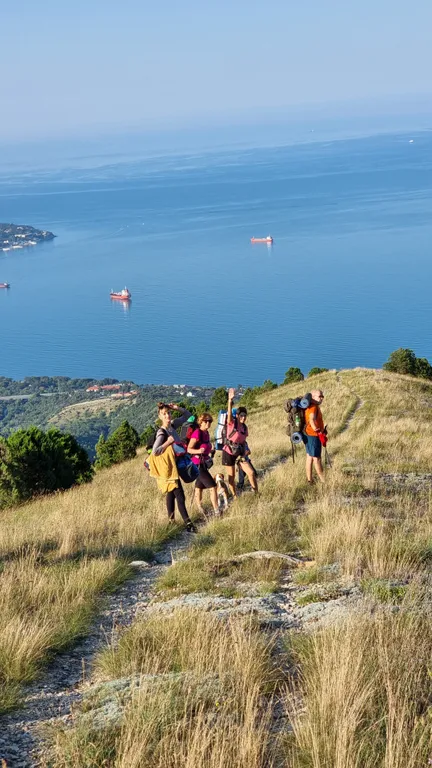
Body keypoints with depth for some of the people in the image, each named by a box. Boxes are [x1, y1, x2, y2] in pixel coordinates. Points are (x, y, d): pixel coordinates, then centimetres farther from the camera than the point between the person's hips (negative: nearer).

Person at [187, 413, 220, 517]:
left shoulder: (206, 433, 7)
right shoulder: (197, 433, -19)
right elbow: (189, 449, -20)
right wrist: (198, 451, -35)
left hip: (204, 463, 9)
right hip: (198, 464, -9)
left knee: (199, 487, 15)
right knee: (212, 487, -10)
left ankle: (200, 510, 23)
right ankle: (217, 511, -7)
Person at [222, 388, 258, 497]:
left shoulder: (244, 427, 4)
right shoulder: (232, 423, -12)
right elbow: (229, 413, -33)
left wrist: (243, 454, 3)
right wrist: (230, 401, -49)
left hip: (239, 453, 4)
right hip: (228, 452, -4)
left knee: (251, 472, -6)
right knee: (231, 476, 3)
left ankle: (256, 493, 5)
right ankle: (235, 496, 20)